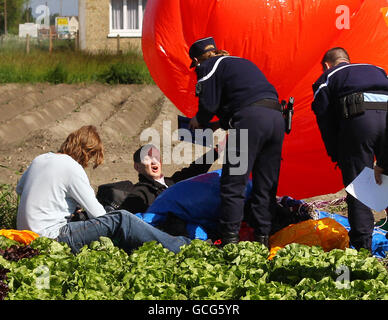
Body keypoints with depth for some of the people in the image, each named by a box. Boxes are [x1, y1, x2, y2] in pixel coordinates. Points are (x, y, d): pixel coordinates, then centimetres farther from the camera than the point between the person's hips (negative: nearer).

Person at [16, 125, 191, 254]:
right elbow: (96, 212, -9)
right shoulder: (73, 169, -13)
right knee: (120, 220, -11)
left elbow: (19, 189, 30)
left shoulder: (39, 159, 12)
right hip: (51, 236, -9)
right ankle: (180, 246, -7)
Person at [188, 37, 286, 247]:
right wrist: (222, 124, 39)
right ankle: (262, 238, 12)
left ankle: (230, 240, -7)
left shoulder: (208, 67, 11)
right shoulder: (242, 63, 33)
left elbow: (209, 104, 1)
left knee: (233, 183, -4)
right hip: (277, 117, 7)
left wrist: (199, 121, 20)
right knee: (265, 185, 11)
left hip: (251, 119, -7)